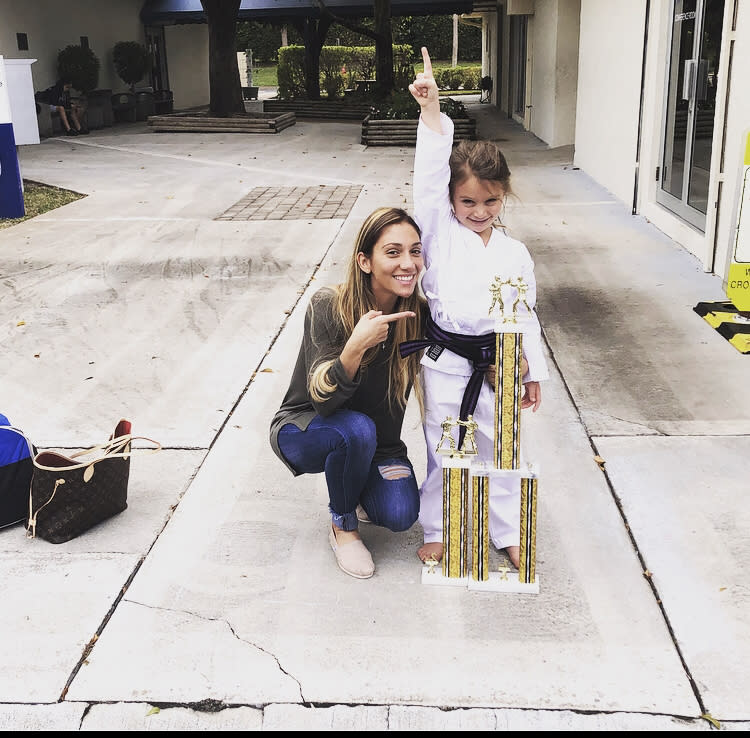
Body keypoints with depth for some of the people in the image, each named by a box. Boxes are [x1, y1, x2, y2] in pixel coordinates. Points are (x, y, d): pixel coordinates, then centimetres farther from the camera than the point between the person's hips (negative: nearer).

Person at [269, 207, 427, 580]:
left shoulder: (418, 316, -13)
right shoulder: (328, 307, -24)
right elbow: (322, 400, -26)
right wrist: (356, 347, -44)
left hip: (378, 445, 3)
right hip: (302, 432, -3)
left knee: (400, 515, -21)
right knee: (356, 429, -36)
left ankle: (358, 493, 16)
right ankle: (343, 525, -7)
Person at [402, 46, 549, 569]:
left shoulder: (515, 253, 2)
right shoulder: (439, 232, -4)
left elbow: (527, 315, 7)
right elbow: (429, 172, -15)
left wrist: (533, 374, 8)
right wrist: (431, 110, -24)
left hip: (498, 365, 2)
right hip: (446, 363, -1)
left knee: (499, 449, 14)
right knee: (441, 451, 12)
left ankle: (509, 532, 32)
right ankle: (437, 530, 31)